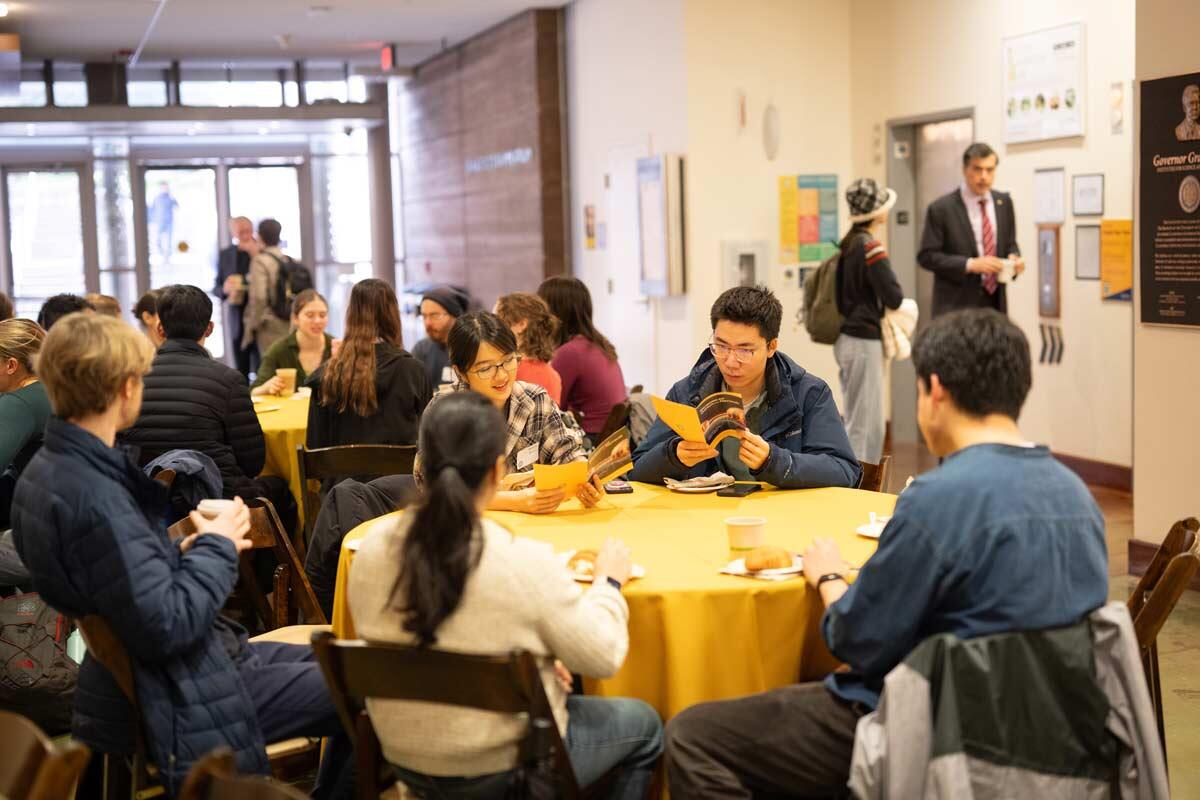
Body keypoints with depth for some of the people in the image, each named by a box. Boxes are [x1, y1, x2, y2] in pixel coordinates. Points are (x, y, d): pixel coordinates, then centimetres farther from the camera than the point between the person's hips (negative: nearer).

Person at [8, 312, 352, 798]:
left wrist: (182, 553, 5)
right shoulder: (93, 496, -27)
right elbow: (166, 627, -27)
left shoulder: (46, 471, 4)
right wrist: (216, 548, -13)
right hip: (178, 705, -10)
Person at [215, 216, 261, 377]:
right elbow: (216, 288, 14)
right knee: (241, 372, 8)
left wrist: (255, 254, -16)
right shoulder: (225, 254, 10)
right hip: (236, 321, 4)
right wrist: (225, 289, -10)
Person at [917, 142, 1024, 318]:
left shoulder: (1004, 202, 8)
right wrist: (970, 265, -19)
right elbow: (926, 256, -9)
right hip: (956, 307, -5)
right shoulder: (941, 208, -9)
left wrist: (1014, 258, -7)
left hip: (995, 303, 5)